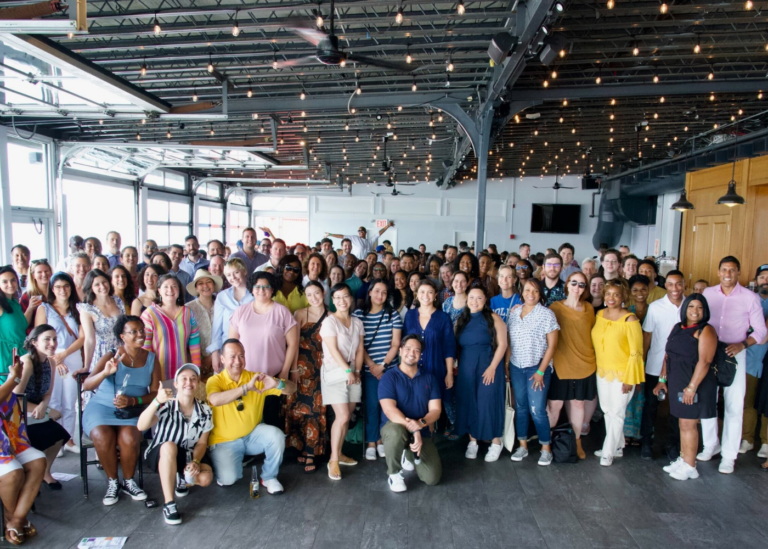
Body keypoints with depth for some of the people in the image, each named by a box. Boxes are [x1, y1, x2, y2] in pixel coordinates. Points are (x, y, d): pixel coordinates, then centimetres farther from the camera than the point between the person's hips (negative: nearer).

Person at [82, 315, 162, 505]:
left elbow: (156, 393, 1)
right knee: (103, 438, -29)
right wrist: (106, 372, -34)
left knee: (129, 439, -28)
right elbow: (86, 385, -14)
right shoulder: (111, 356, -4)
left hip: (133, 410, 1)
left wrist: (132, 401, -16)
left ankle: (128, 481, 0)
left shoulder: (151, 359, 3)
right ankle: (113, 482, -4)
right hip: (102, 407, -1)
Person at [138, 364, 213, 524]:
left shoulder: (205, 411, -8)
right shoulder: (166, 405, -19)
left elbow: (202, 442, -2)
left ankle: (182, 479, 12)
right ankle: (169, 505, -29)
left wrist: (195, 461, -22)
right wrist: (157, 401, -48)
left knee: (205, 477, -25)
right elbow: (141, 426, -34)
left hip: (188, 457, 3)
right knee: (169, 446, -38)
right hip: (160, 456, -3)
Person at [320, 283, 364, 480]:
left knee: (346, 417, 7)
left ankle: (339, 454, 23)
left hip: (353, 372, 6)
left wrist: (357, 371, -4)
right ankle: (333, 460, 1)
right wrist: (348, 371, -15)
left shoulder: (357, 322, 9)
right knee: (342, 416, -11)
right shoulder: (329, 321, -9)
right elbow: (333, 350, -15)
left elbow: (360, 349, 6)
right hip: (334, 372, -6)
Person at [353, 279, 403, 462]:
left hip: (390, 368, 1)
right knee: (371, 405, 2)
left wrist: (383, 365, -10)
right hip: (369, 369, -1)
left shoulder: (393, 314, 2)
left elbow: (396, 344, -1)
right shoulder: (358, 314, -1)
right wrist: (372, 365, -11)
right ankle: (371, 443, 14)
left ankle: (382, 440, 19)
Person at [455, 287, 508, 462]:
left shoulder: (493, 318, -4)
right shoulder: (461, 320, 9)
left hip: (488, 367, -4)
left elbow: (502, 344, -9)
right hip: (466, 369, 4)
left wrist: (492, 367, -15)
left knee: (489, 402, -2)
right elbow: (456, 346, 11)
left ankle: (496, 442, 13)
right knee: (468, 403, 6)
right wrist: (458, 365, 1)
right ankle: (472, 441, 19)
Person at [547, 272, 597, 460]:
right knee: (555, 404, -2)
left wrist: (592, 356, 12)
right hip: (560, 364, -3)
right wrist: (549, 359, -11)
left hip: (584, 364, 4)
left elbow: (592, 333, 17)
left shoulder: (589, 308, 7)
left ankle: (576, 441, 26)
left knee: (578, 403, 11)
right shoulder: (555, 307, -5)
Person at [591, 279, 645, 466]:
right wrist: (597, 362, 11)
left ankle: (608, 452, 17)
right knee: (607, 411, 16)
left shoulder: (629, 319, -16)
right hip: (602, 371, 6)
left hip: (621, 373, -6)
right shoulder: (600, 314, 3)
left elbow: (636, 352, -15)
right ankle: (617, 447, 33)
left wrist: (629, 379, -15)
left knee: (616, 413, 4)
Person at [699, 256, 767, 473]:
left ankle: (729, 455, 12)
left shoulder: (750, 298, -5)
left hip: (734, 356, -2)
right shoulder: (708, 293, 3)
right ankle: (710, 445, 27)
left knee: (734, 406, 1)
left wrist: (742, 344, -18)